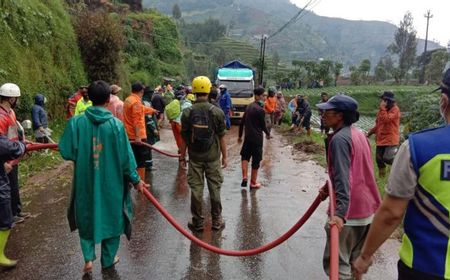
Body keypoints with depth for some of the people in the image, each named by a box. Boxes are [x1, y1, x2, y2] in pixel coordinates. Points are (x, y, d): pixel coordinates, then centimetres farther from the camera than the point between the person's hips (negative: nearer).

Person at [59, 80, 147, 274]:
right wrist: (136, 180, 2)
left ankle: (88, 257, 15)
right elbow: (125, 157, -10)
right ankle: (108, 260, 30)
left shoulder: (76, 122, -11)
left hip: (85, 182, 1)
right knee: (112, 218, 18)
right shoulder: (116, 124, -13)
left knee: (86, 218, 23)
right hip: (111, 182, -1)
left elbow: (66, 152, -8)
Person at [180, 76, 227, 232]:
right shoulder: (217, 112, -9)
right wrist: (224, 156, 5)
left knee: (196, 188, 9)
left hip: (195, 157, 1)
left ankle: (197, 222, 18)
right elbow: (221, 137, -5)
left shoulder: (187, 113, -7)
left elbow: (184, 137, -1)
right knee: (215, 188, 11)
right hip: (213, 157, 0)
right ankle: (216, 221, 21)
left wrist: (183, 154, 12)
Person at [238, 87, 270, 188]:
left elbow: (242, 122, 12)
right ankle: (253, 182, 13)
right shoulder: (260, 110, -16)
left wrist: (240, 135, 20)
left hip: (248, 136, 7)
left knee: (245, 155, 20)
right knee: (256, 159, 4)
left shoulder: (249, 107, 8)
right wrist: (268, 134, 10)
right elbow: (263, 125, -9)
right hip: (257, 138, -7)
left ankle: (244, 177, 6)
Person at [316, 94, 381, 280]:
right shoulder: (358, 134, 11)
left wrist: (341, 212, -35)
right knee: (357, 259, 21)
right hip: (368, 207, 10)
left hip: (349, 210, -9)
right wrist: (330, 188, 30)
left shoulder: (339, 139, -18)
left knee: (336, 262, -2)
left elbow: (343, 178, -28)